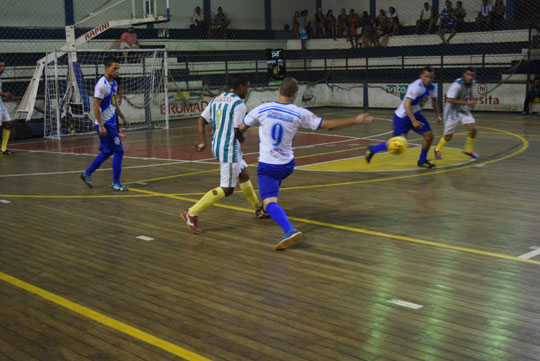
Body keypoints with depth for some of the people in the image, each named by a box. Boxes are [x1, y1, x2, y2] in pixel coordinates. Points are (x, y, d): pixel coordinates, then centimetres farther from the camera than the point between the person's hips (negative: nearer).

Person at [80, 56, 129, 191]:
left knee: (107, 152, 17)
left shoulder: (114, 83, 11)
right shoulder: (102, 85, -17)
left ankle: (87, 173, 28)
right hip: (105, 124, -9)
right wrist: (101, 126, -23)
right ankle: (116, 183, 4)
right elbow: (95, 106, -20)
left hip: (111, 123, 9)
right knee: (119, 151, -6)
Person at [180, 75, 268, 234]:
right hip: (229, 149, -10)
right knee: (227, 189, -5)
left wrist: (202, 142, 7)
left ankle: (259, 209, 37)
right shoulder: (238, 103, -13)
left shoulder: (216, 99, 11)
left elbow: (201, 120, 6)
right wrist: (242, 139, 4)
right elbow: (237, 130, -17)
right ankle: (192, 213, -7)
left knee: (244, 175, 24)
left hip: (217, 146, 10)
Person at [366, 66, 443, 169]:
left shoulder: (431, 87, 0)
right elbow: (406, 104, -35)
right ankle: (372, 149, 13)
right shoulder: (416, 86, -27)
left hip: (416, 114, 8)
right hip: (402, 117, -8)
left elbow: (434, 101, 21)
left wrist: (438, 115, 15)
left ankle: (422, 161, 17)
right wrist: (414, 121, -41)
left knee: (429, 136, -2)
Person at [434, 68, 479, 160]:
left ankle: (469, 150, 12)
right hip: (452, 111, -6)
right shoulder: (457, 85, -28)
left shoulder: (472, 83, -4)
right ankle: (437, 150, 30)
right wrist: (466, 102, -30)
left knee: (473, 129, -11)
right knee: (448, 136, 2)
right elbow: (449, 100, -31)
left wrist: (471, 100, 3)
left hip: (463, 110, 6)